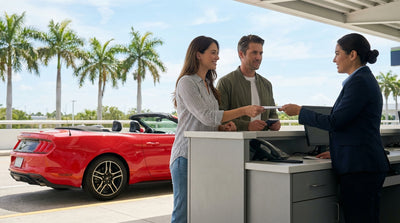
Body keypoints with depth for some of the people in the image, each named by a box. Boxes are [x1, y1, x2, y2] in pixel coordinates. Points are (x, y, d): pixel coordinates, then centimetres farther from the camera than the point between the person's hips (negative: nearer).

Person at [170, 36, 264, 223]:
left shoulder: (208, 84, 18)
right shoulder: (186, 82, -9)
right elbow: (206, 116, -17)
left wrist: (223, 127, 1)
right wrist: (244, 111, -18)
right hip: (187, 156, -8)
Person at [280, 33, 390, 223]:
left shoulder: (359, 82, -14)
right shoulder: (365, 79, 18)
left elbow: (335, 122, -18)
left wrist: (299, 111, -7)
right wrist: (337, 151, 24)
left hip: (359, 167, -10)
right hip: (367, 165, 10)